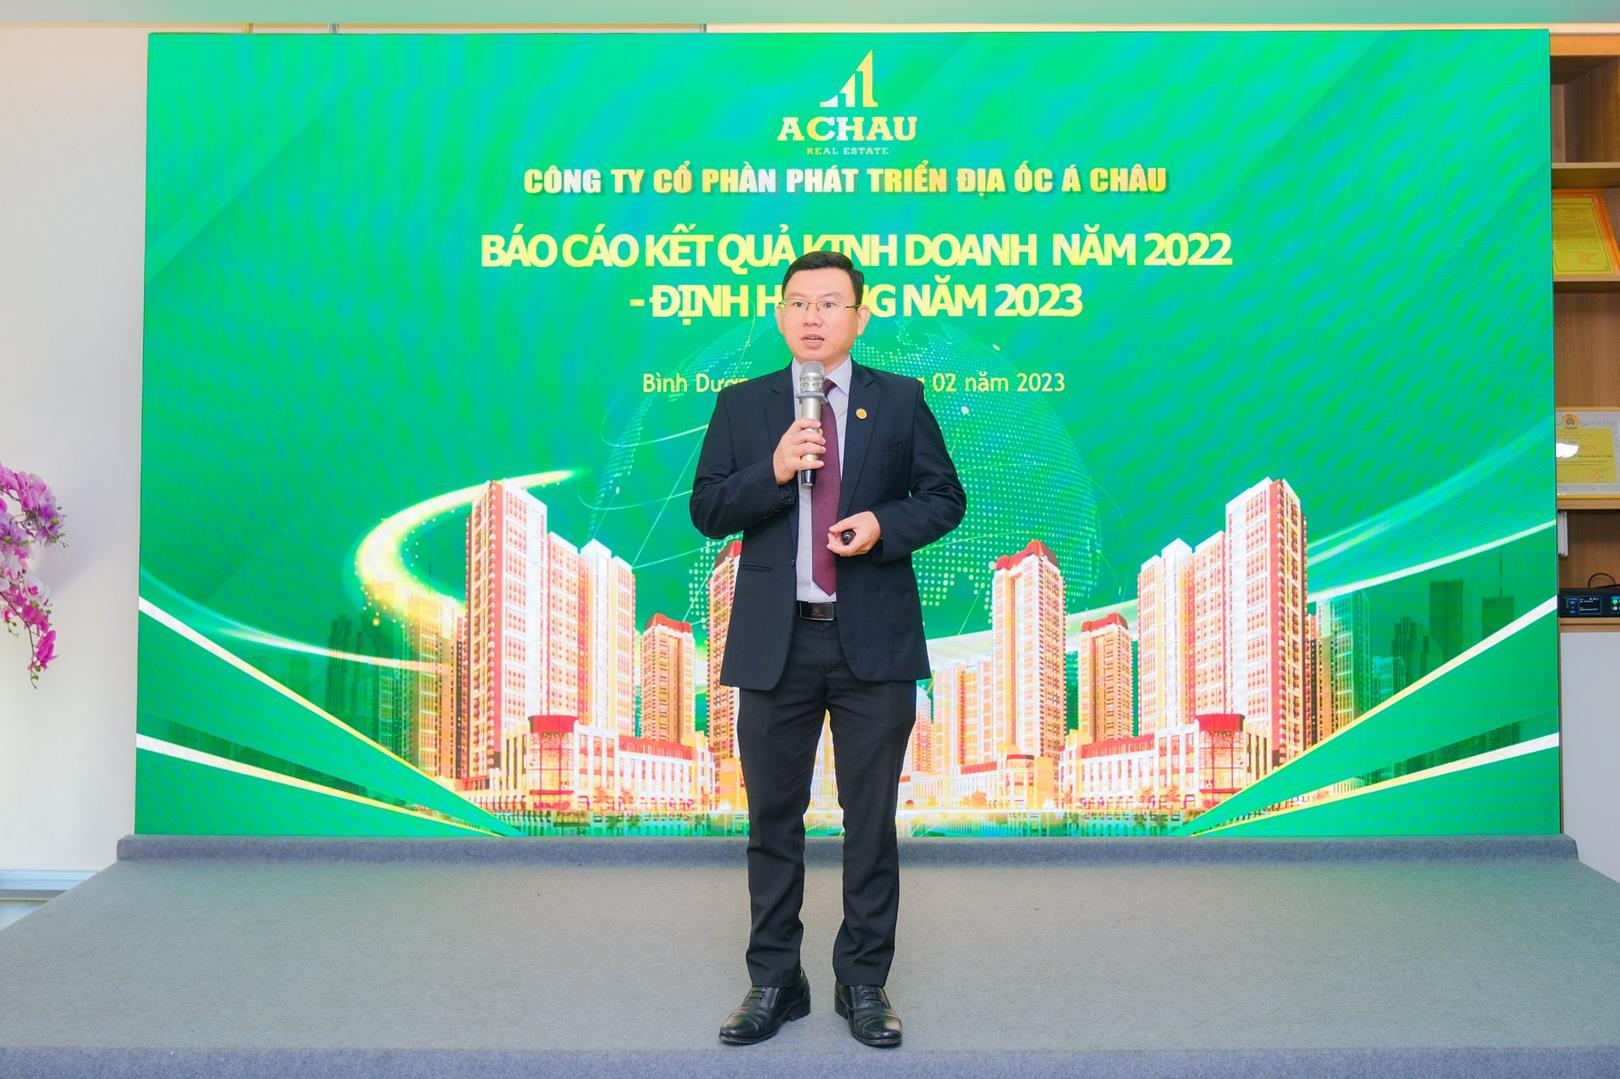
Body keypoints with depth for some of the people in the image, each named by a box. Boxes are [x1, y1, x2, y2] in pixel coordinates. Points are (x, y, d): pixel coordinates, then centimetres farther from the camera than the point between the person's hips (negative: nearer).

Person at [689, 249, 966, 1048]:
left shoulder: (900, 400, 5)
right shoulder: (742, 405, 6)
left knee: (871, 819, 7)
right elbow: (706, 511, 1)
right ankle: (773, 982, 24)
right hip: (775, 643, 1)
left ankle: (864, 983, 22)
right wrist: (773, 472, -16)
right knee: (772, 819, 9)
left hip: (875, 641, -1)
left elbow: (945, 497, 6)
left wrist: (886, 525, -12)